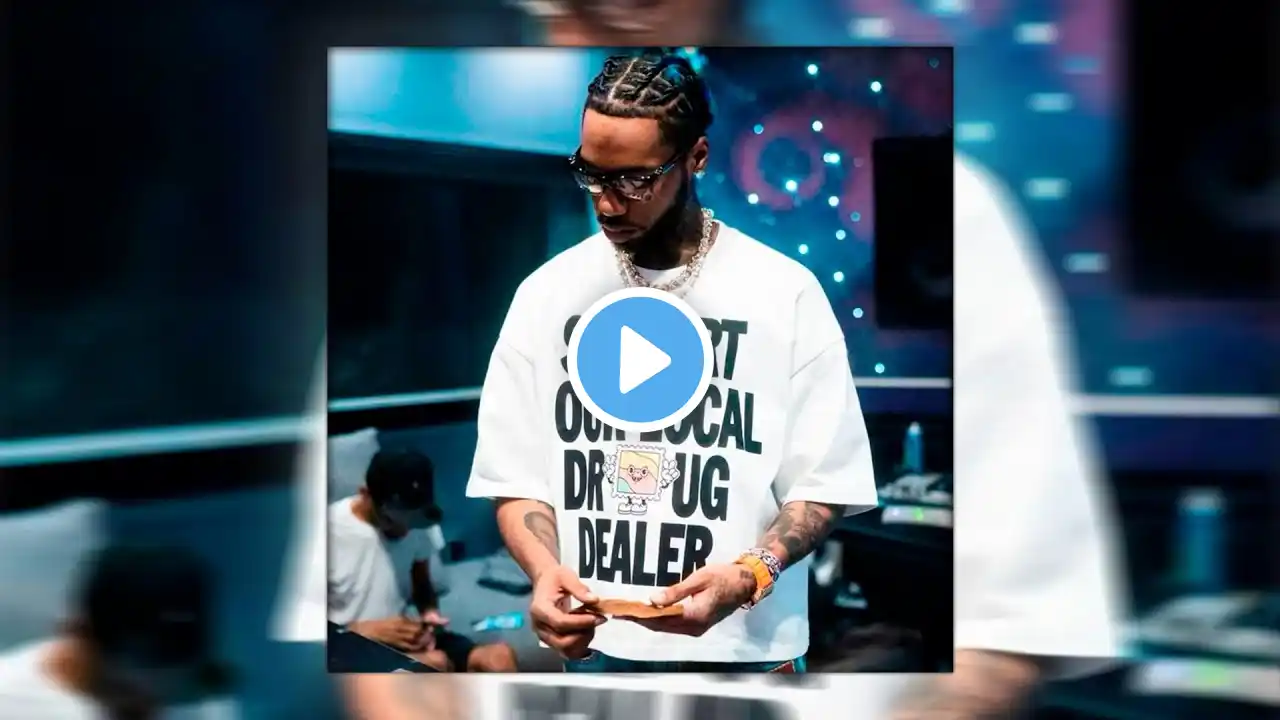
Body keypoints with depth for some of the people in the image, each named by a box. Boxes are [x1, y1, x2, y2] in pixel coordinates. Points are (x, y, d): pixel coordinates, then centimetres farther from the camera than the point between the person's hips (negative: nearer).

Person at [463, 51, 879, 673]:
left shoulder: (785, 294, -6)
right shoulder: (547, 293, 1)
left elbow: (823, 485, -5)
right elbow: (516, 479, 2)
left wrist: (749, 574, -21)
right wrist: (544, 570, -16)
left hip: (743, 646, -2)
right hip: (592, 645, 2)